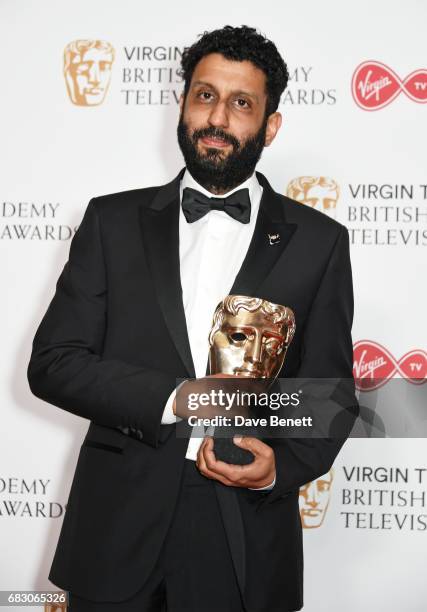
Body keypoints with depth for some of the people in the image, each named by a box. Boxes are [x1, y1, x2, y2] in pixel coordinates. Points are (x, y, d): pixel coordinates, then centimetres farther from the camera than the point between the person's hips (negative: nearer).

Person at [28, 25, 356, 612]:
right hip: (118, 529, 1)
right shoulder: (113, 221, 4)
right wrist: (176, 400, -14)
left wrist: (283, 464, -14)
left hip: (249, 539, 0)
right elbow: (52, 363, -1)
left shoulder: (318, 241, 4)